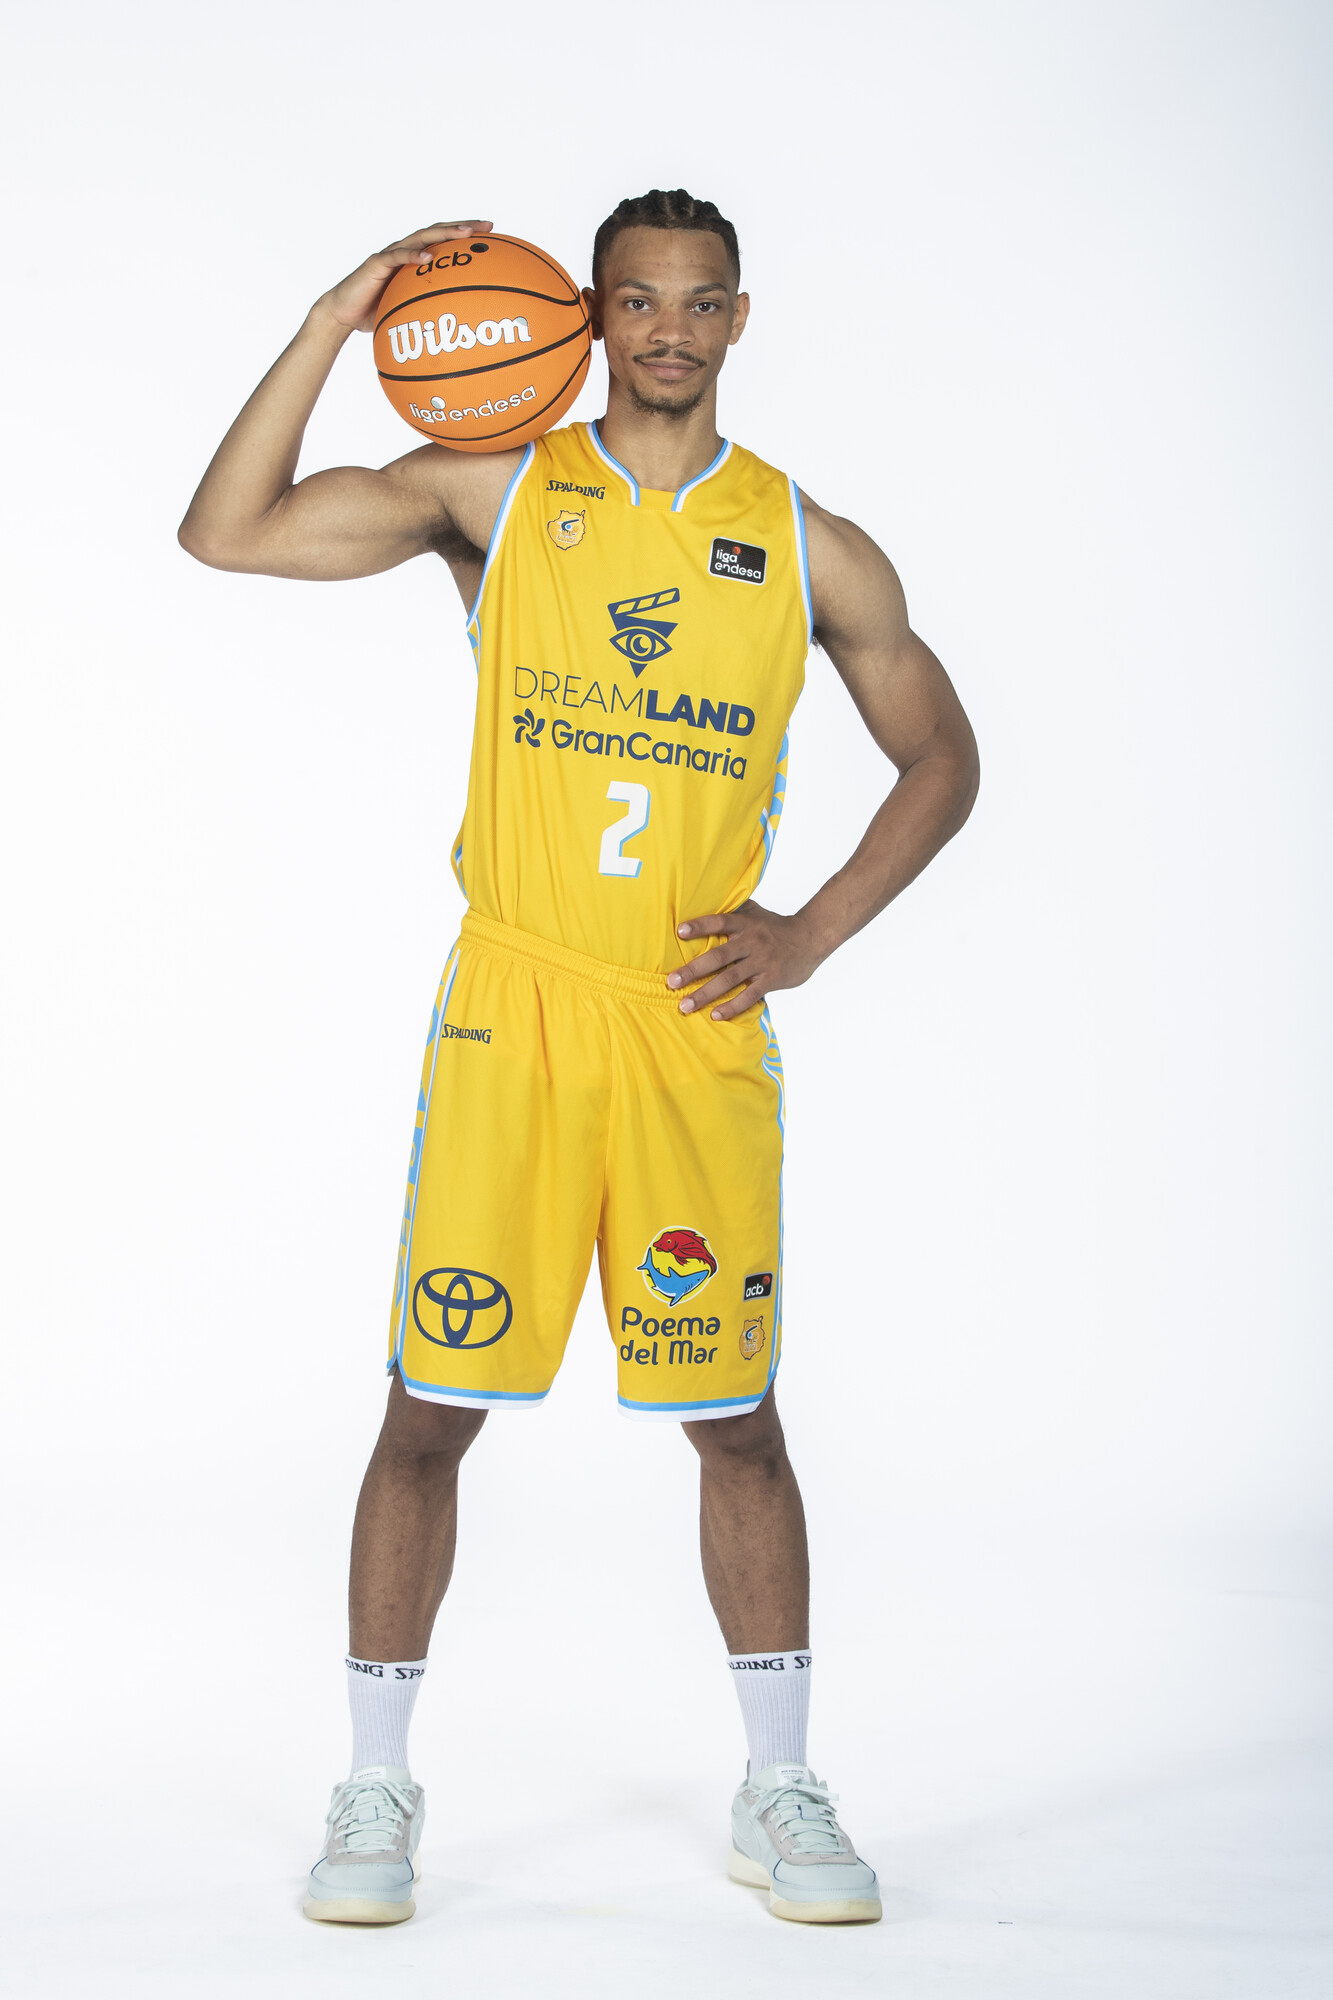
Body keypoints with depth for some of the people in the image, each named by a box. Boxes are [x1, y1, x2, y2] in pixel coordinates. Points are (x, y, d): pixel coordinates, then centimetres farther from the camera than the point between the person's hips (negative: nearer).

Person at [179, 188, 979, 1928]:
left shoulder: (811, 548, 6)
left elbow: (942, 758, 13)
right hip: (512, 1003, -1)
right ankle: (377, 1788, 16)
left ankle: (780, 1793, 20)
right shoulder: (494, 490, 3)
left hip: (701, 1022, 1)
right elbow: (225, 535, -3)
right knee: (432, 1404, 0)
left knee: (734, 1413, 5)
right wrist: (332, 330, -12)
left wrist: (810, 932, 1)